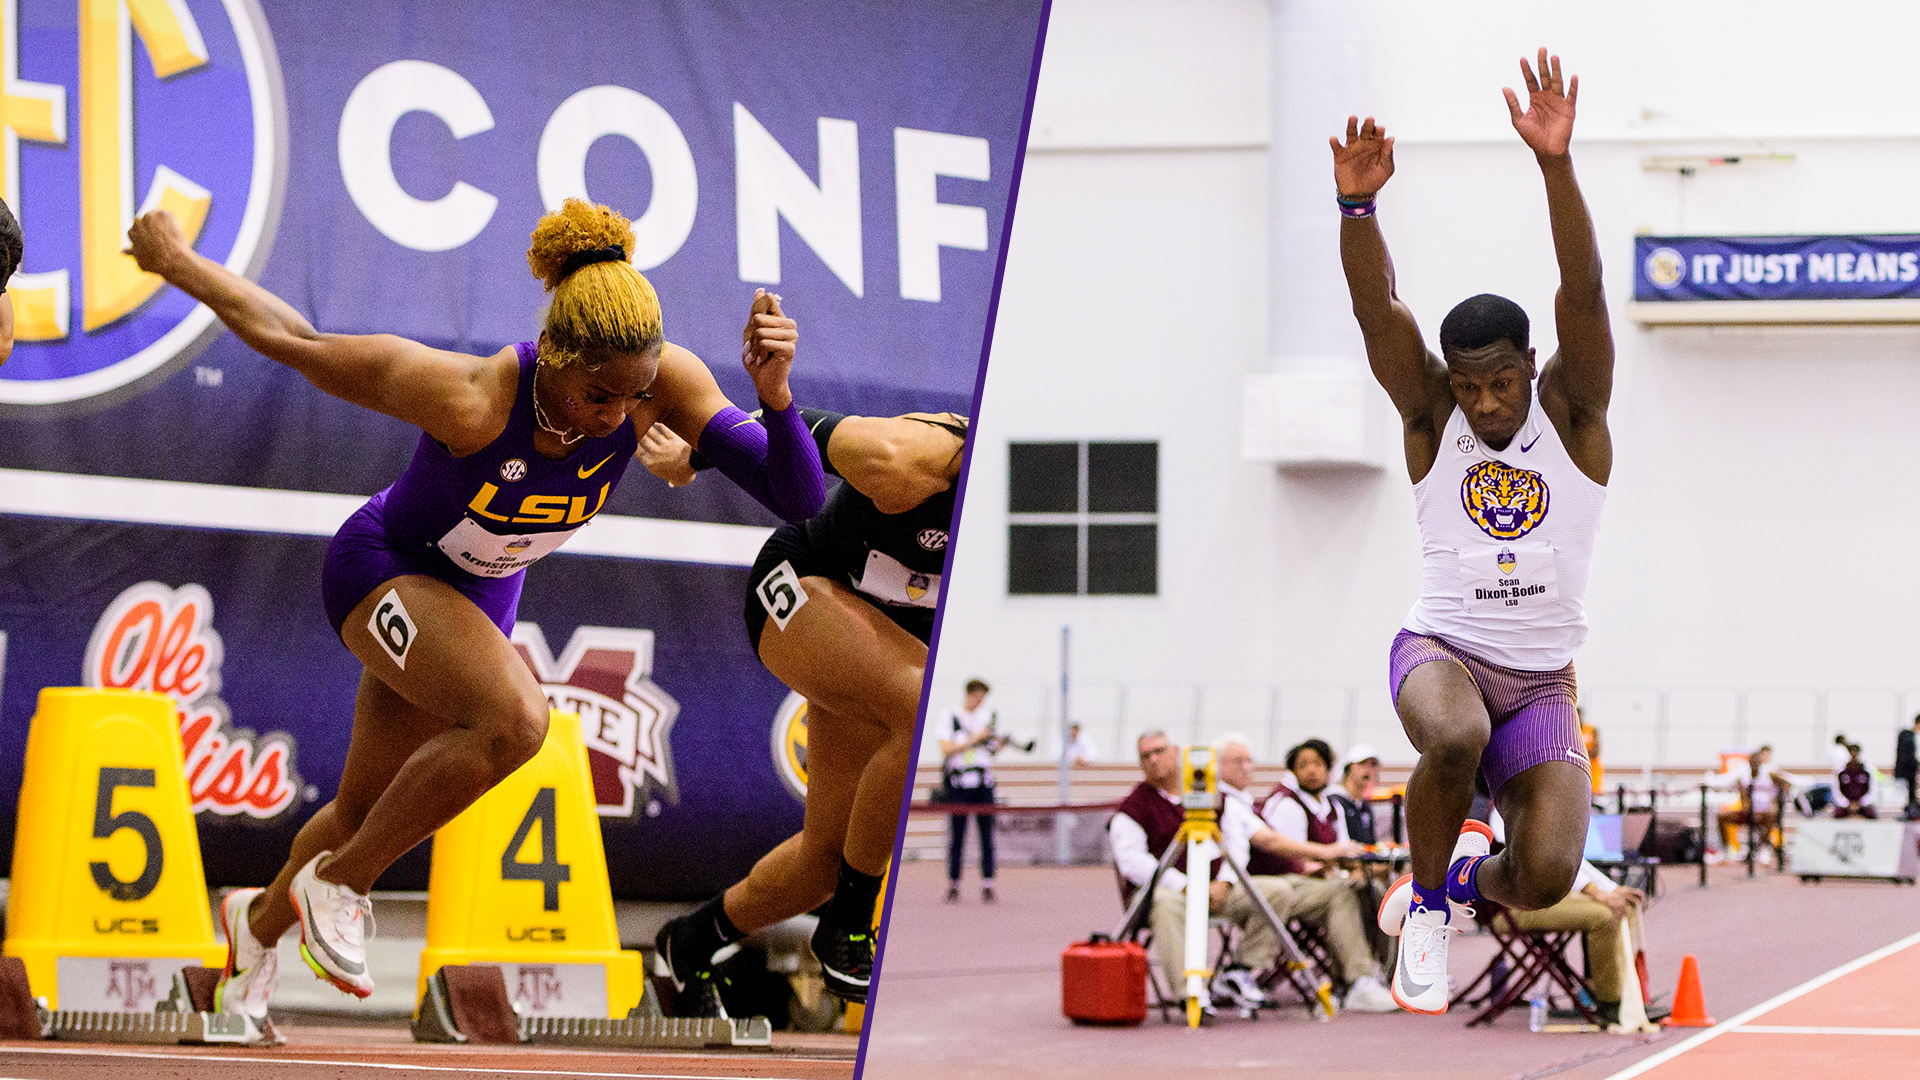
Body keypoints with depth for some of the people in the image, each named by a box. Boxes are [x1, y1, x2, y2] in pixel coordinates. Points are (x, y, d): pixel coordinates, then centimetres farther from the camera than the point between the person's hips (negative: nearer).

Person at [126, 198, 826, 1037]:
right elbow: (294, 342, -25)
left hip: (476, 601, 6)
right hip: (380, 569, -6)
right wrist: (180, 266, -15)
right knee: (514, 721, -33)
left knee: (362, 814, 20)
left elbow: (799, 500, -33)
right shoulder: (470, 399, -38)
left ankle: (261, 920, 54)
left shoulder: (663, 383, -28)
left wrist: (773, 394, -50)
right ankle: (339, 883, -10)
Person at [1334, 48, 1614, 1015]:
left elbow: (1583, 293, -19)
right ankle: (1425, 905, -8)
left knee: (1546, 878, -18)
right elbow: (1377, 310, -17)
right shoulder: (1431, 413, -1)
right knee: (1456, 737, -38)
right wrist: (1358, 206, -37)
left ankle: (1464, 878, 21)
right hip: (1441, 651, -1)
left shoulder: (1571, 410, -3)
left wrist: (1555, 164, -35)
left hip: (1541, 681, 1)